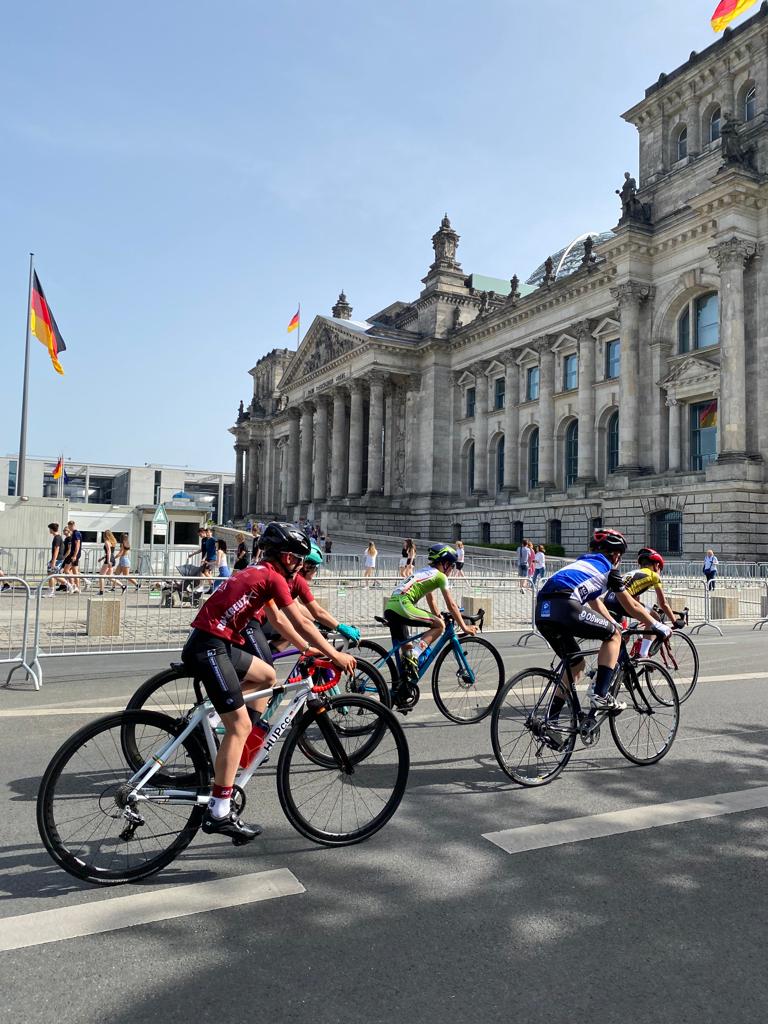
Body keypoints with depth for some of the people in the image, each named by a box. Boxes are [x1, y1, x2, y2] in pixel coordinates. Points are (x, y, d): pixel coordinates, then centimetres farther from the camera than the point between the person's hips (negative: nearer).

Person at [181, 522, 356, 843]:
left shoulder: (259, 572, 19)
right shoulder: (273, 577, -8)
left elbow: (280, 620, 26)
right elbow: (301, 624, -11)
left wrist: (309, 650, 26)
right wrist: (335, 656, -3)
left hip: (219, 644, 10)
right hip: (209, 648, -10)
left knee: (267, 676, 24)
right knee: (239, 725, -10)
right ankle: (218, 813, -8)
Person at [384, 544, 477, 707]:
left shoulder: (425, 572, 30)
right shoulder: (440, 576, 5)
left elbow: (431, 599, 38)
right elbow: (451, 605, 5)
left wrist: (439, 617, 43)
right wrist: (464, 627, 12)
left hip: (389, 607, 9)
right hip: (403, 606, -9)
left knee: (405, 648, 17)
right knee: (439, 625, -3)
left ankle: (399, 693, 21)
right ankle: (414, 657, -14)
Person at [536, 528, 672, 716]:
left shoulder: (583, 563, 36)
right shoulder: (608, 568, 16)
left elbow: (595, 604, 46)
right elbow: (631, 606, 22)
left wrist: (615, 625, 56)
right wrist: (659, 627, 36)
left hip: (542, 612, 8)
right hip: (564, 606, -8)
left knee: (576, 664, 23)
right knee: (613, 634, 13)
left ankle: (549, 720, 22)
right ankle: (600, 695, 4)